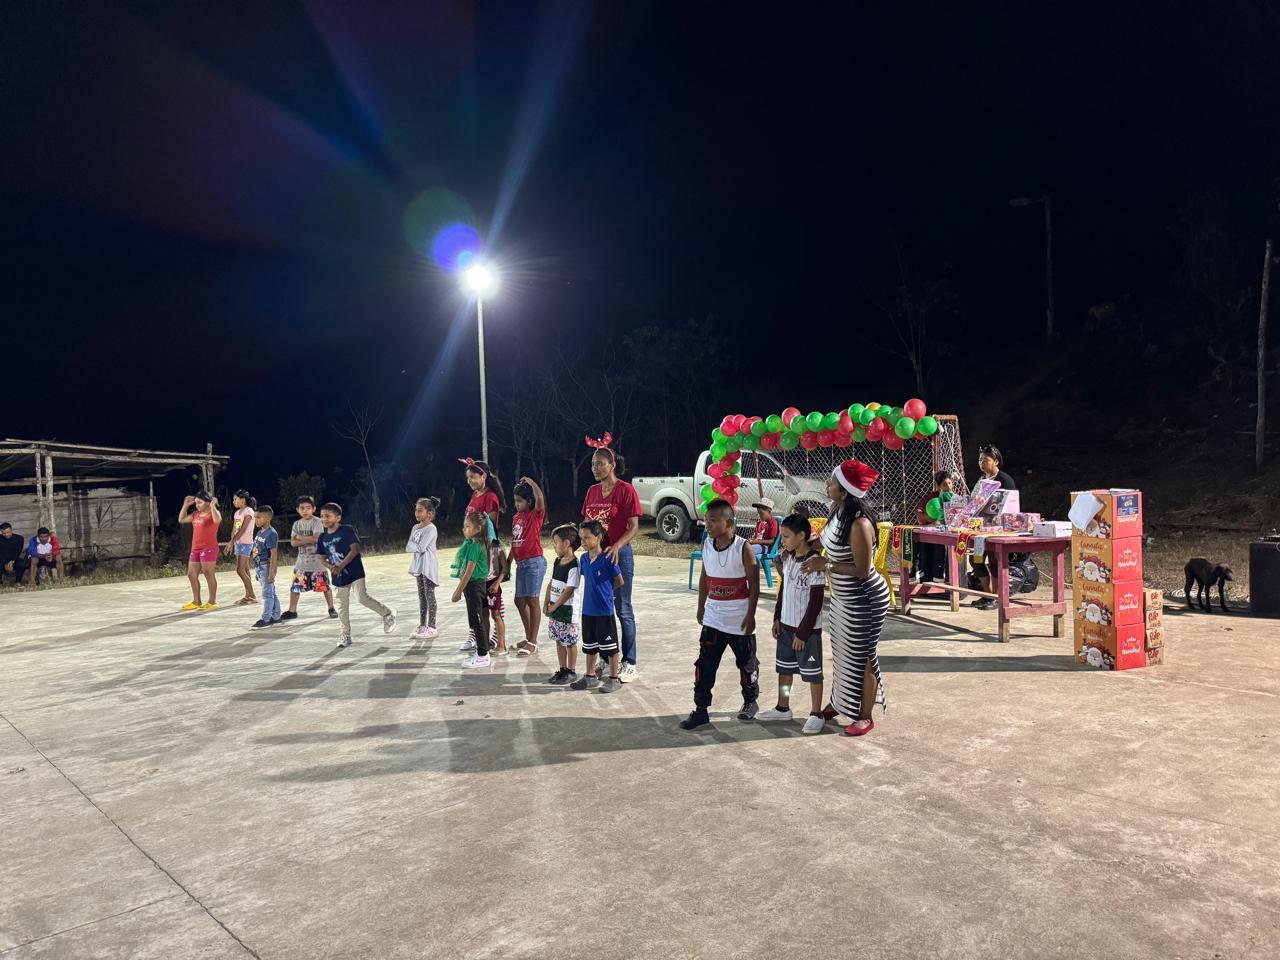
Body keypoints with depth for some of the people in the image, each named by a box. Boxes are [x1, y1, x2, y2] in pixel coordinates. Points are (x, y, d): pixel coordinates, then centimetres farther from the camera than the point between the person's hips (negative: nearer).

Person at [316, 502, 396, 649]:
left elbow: (355, 549, -16)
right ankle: (346, 635, 20)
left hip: (355, 572, -6)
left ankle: (388, 614, 4)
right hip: (338, 577, 6)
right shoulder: (322, 537, 7)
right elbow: (323, 558, 12)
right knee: (342, 606, 10)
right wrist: (331, 567, -10)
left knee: (362, 597, -17)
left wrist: (340, 566, -20)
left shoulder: (347, 530, -11)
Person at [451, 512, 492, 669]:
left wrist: (459, 591, -16)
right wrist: (459, 588, 19)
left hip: (474, 585, -10)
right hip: (475, 584, 10)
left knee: (476, 620, -5)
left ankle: (483, 656, 0)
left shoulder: (474, 545, -18)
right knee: (479, 618, 15)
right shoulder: (470, 542, 11)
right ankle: (482, 651, 24)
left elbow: (469, 570, -20)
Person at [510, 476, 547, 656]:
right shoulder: (516, 518, 14)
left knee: (532, 600, -6)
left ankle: (532, 643, 0)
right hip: (521, 563, 8)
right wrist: (508, 564, 17)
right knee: (520, 601, 12)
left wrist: (529, 481, -15)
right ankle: (529, 638, 25)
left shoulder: (536, 514, -7)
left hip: (534, 562, -8)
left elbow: (539, 497, -28)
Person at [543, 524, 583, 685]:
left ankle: (572, 672, 13)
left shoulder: (574, 566, -19)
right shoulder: (557, 562, 8)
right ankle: (562, 670, 26)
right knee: (558, 641, 15)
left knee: (569, 642, 2)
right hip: (554, 608, 8)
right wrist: (546, 603, 5)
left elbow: (569, 591, -20)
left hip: (568, 610, -8)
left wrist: (554, 607, -14)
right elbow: (551, 583, 14)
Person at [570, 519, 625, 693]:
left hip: (604, 611, -6)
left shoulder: (607, 559, -15)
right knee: (590, 646, 18)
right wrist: (594, 591, 7)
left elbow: (619, 581, -7)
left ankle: (614, 678, 17)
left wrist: (606, 591, 6)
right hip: (588, 610, 7)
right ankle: (590, 676, 31)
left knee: (610, 647, 5)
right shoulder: (583, 559, 4)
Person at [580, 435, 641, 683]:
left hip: (619, 554, -6)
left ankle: (630, 664, 9)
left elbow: (634, 527, -13)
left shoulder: (625, 490, -10)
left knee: (623, 610, 0)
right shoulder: (592, 491, 9)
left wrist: (616, 546, -27)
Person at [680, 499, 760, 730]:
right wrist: (701, 607, 14)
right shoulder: (707, 546, 0)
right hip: (713, 619, 4)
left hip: (740, 621, -4)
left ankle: (750, 701, 35)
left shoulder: (743, 548, -15)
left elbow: (754, 585, -12)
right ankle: (701, 710, 9)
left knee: (746, 663, 14)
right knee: (705, 665, 0)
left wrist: (750, 616, -13)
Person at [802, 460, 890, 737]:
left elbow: (863, 570, -26)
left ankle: (864, 717, 22)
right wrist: (820, 561, -1)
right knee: (842, 653, 22)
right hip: (842, 598, 9)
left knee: (861, 659, 6)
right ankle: (840, 703, 41)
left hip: (865, 601, -9)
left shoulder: (859, 524, -30)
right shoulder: (837, 511, -3)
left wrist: (826, 564, -25)